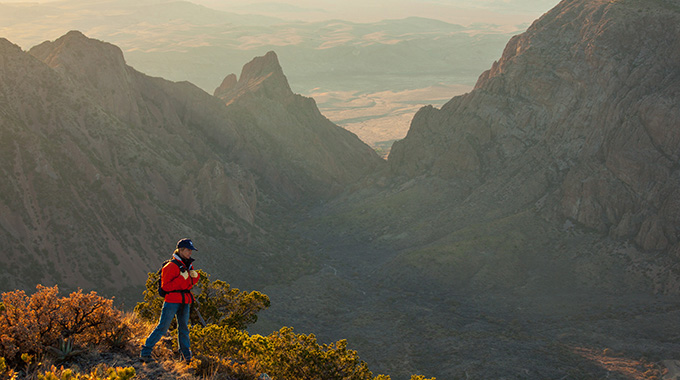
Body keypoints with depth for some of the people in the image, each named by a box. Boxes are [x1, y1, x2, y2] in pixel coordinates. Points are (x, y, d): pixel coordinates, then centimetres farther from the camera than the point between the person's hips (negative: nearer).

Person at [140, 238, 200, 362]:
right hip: (172, 301, -7)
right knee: (162, 327, -7)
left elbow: (191, 282, 25)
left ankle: (187, 356, 19)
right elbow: (165, 286, -16)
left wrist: (195, 275, 2)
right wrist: (181, 278, -22)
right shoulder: (172, 266, -12)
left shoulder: (188, 265, 12)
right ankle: (145, 352, 2)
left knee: (184, 328, 12)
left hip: (185, 302, 7)